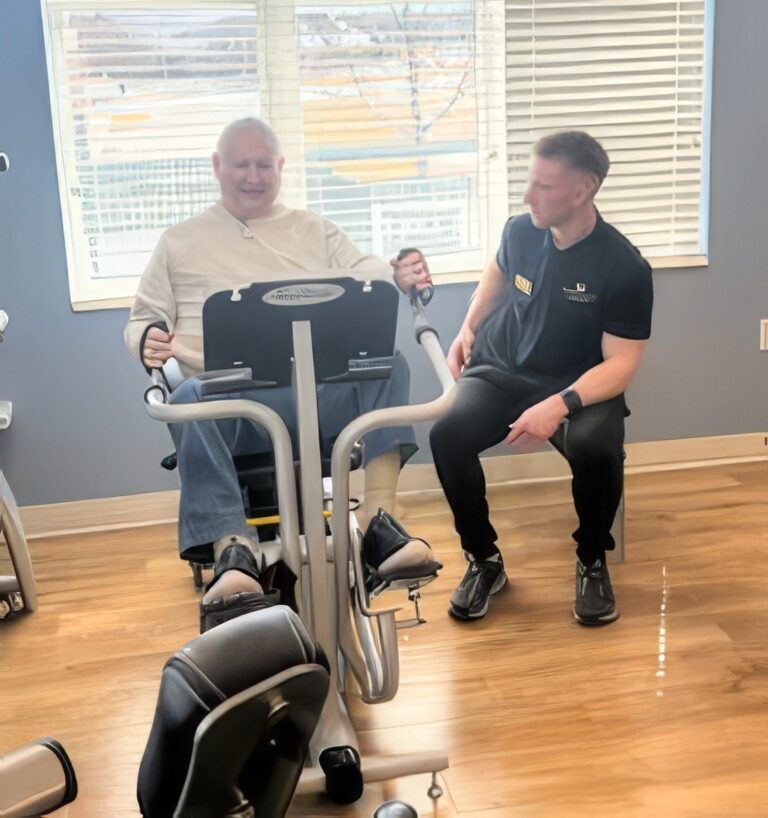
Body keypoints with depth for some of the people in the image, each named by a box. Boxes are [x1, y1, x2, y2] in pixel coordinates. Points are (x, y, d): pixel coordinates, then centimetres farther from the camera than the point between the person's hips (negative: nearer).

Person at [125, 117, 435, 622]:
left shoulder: (315, 230, 24)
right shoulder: (179, 243, 22)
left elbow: (373, 275, 12)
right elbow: (144, 318, 19)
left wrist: (397, 277, -14)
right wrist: (149, 339, -8)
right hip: (229, 397, -1)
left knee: (389, 365, -27)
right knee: (189, 397, -37)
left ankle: (378, 520, -33)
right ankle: (234, 553, -44)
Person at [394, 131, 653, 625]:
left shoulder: (626, 267, -16)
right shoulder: (521, 232, -4)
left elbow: (621, 363, -19)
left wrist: (560, 404, -36)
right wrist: (468, 330, 11)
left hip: (579, 386, -3)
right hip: (501, 372, 3)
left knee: (596, 449, -36)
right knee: (447, 434, -28)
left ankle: (592, 562, -4)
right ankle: (485, 560, -4)